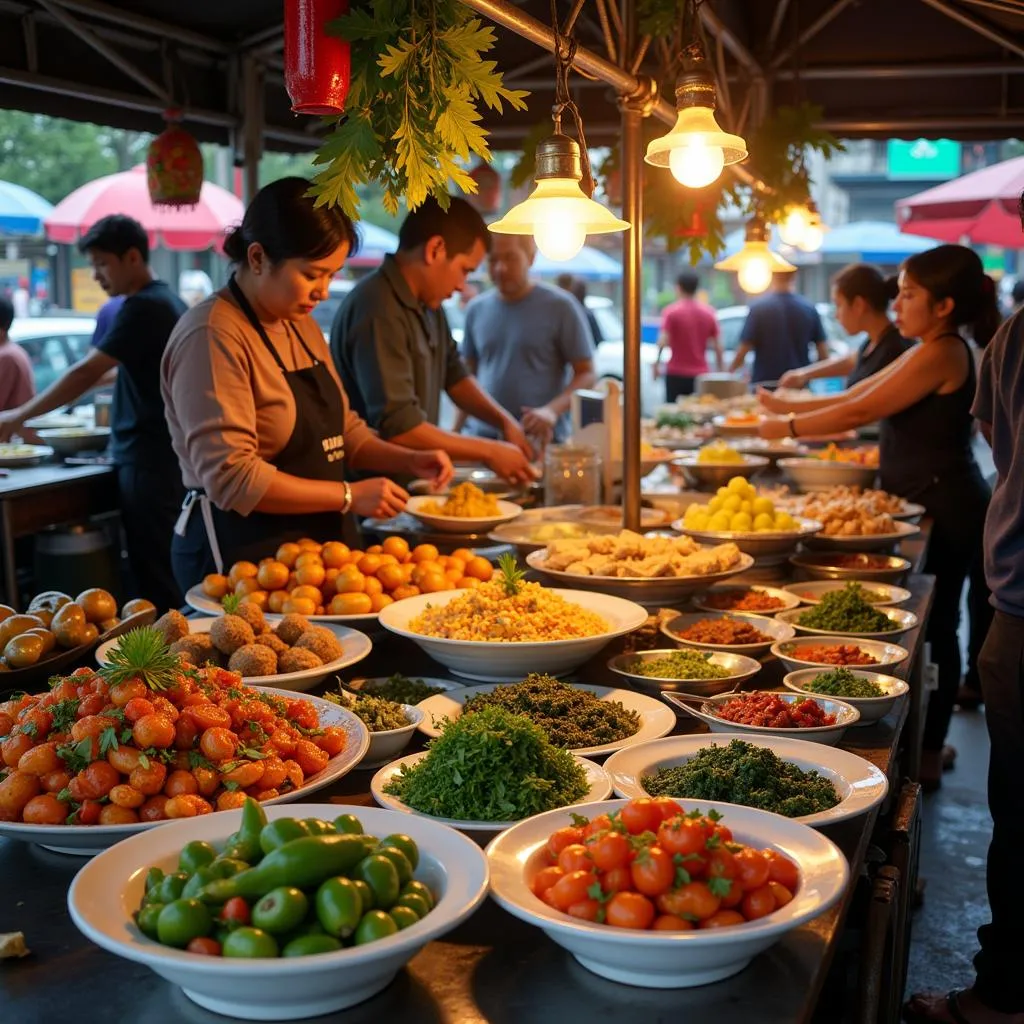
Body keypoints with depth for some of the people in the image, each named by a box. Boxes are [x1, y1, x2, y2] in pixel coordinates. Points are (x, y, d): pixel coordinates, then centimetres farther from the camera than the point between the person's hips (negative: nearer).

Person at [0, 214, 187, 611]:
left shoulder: (143, 308, -15)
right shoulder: (166, 301, 15)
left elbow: (87, 373, -18)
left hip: (148, 460, -10)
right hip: (157, 455, 10)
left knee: (154, 573, -5)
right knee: (162, 567, 12)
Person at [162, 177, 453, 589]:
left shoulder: (303, 327, 12)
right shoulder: (212, 336, -17)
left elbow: (343, 431, 21)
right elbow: (231, 477, -23)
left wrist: (408, 460, 3)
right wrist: (349, 496, -19)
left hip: (307, 546, 8)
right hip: (237, 552, -8)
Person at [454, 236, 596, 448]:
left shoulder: (559, 306, -4)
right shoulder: (476, 309, 8)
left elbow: (587, 374, -4)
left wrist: (552, 410, -20)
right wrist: (455, 432, 6)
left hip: (541, 442, -3)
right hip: (482, 438, 3)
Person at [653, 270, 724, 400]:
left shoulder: (671, 311, -5)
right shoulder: (709, 312, 6)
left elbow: (663, 341, -15)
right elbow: (718, 346, 5)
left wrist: (657, 363, -6)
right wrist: (721, 370, 12)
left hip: (676, 374, -3)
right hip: (700, 374, 3)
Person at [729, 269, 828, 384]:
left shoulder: (759, 308, -8)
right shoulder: (809, 309, 0)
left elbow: (743, 350, -7)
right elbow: (823, 354, 2)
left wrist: (730, 372, 11)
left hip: (765, 384, -2)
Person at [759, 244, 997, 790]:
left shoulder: (941, 355, -16)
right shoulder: (927, 354, 15)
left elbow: (860, 412, -18)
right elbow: (854, 397, 17)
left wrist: (787, 428, -10)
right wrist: (788, 407, 12)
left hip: (944, 508, -10)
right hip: (937, 504, 10)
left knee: (932, 627, -3)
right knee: (935, 626, 14)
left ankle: (926, 755, 7)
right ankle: (926, 746, 23)